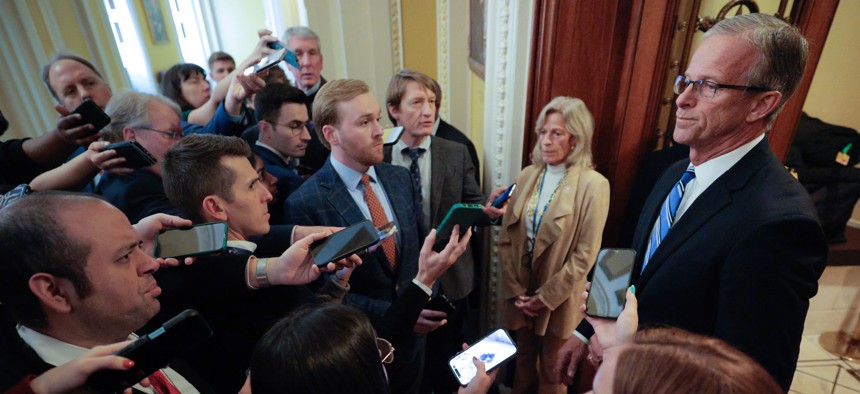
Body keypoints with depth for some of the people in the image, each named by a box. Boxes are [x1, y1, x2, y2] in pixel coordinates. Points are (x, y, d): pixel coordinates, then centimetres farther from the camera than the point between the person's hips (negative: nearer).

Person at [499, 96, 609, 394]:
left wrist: (546, 297, -12)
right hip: (520, 294, 3)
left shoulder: (593, 185, -14)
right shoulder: (527, 176, -1)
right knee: (523, 361, 22)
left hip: (559, 300, -3)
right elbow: (506, 237, -1)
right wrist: (515, 289, -7)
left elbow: (585, 255, -14)